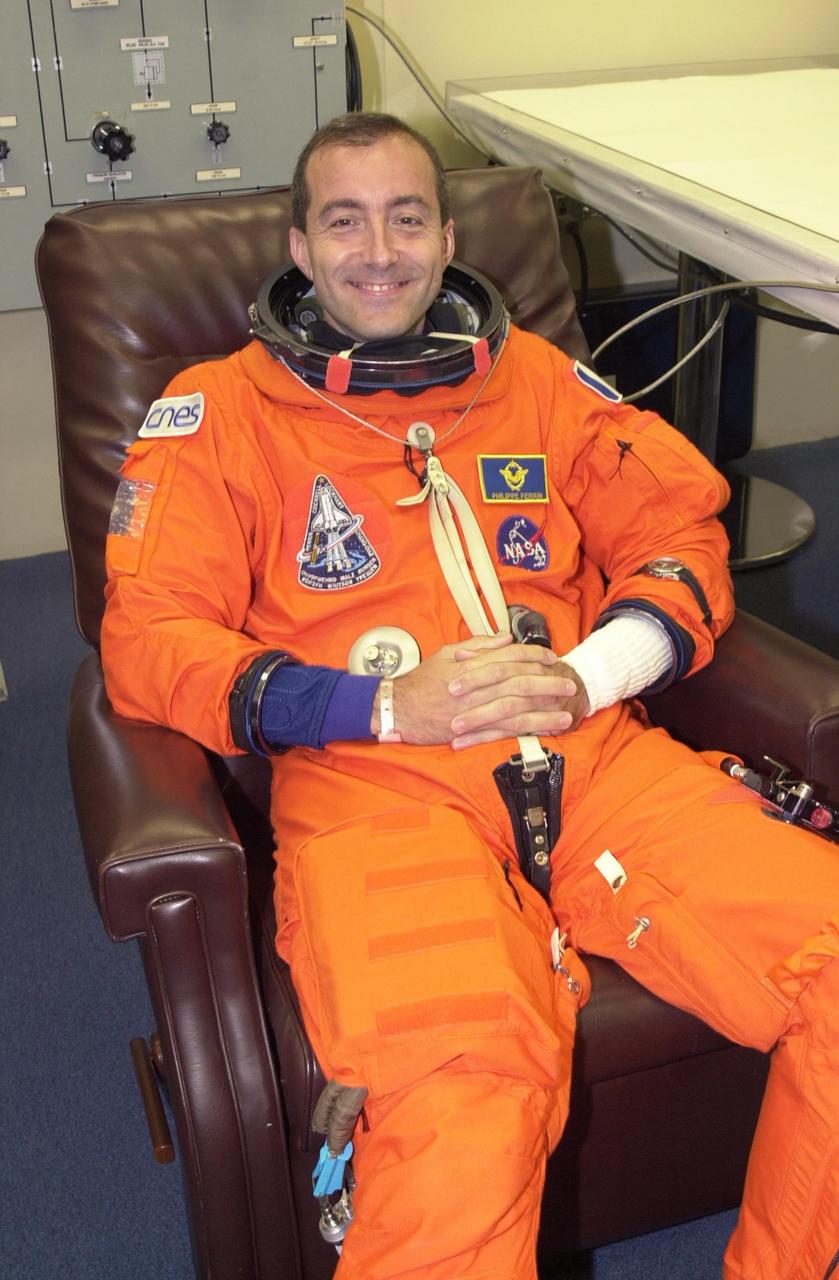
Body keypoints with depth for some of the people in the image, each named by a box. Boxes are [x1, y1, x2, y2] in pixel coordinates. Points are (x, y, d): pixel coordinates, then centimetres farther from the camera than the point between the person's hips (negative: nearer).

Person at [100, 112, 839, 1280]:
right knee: (462, 1105, -34)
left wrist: (592, 674, -3)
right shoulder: (216, 411, 12)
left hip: (594, 758, 4)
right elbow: (149, 641, 2)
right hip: (375, 788, -3)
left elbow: (681, 527, 19)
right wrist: (387, 708, -11)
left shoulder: (538, 378, 21)